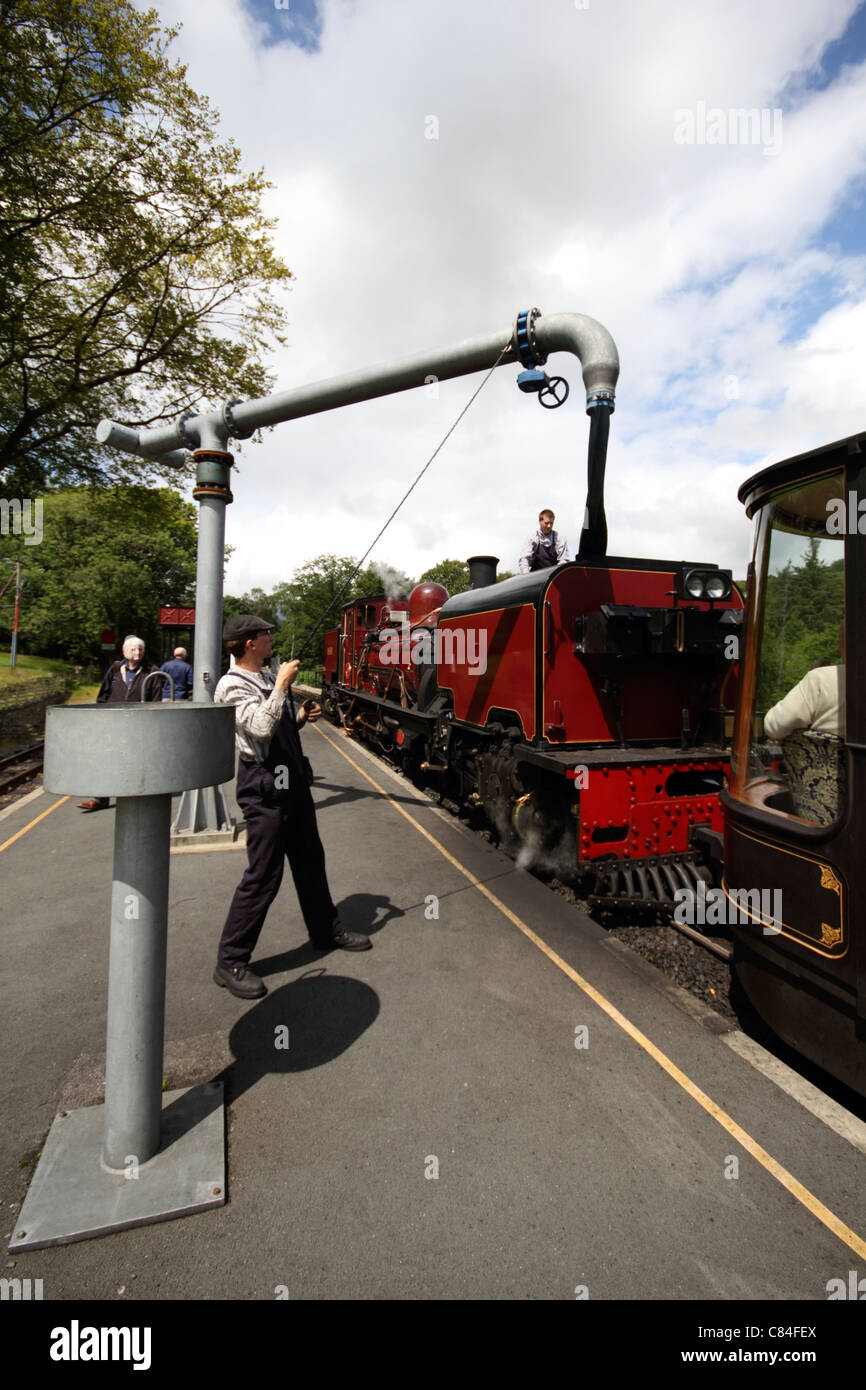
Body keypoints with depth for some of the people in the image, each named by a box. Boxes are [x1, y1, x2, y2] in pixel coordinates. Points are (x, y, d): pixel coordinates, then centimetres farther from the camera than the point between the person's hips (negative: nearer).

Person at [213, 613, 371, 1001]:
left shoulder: (268, 678, 14)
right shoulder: (233, 686, -14)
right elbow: (261, 728, -28)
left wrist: (302, 717, 4)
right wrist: (283, 684, -21)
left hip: (293, 781, 9)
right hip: (264, 788, -9)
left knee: (310, 860, 19)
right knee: (263, 876, -3)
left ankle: (327, 931, 36)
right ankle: (230, 961, 14)